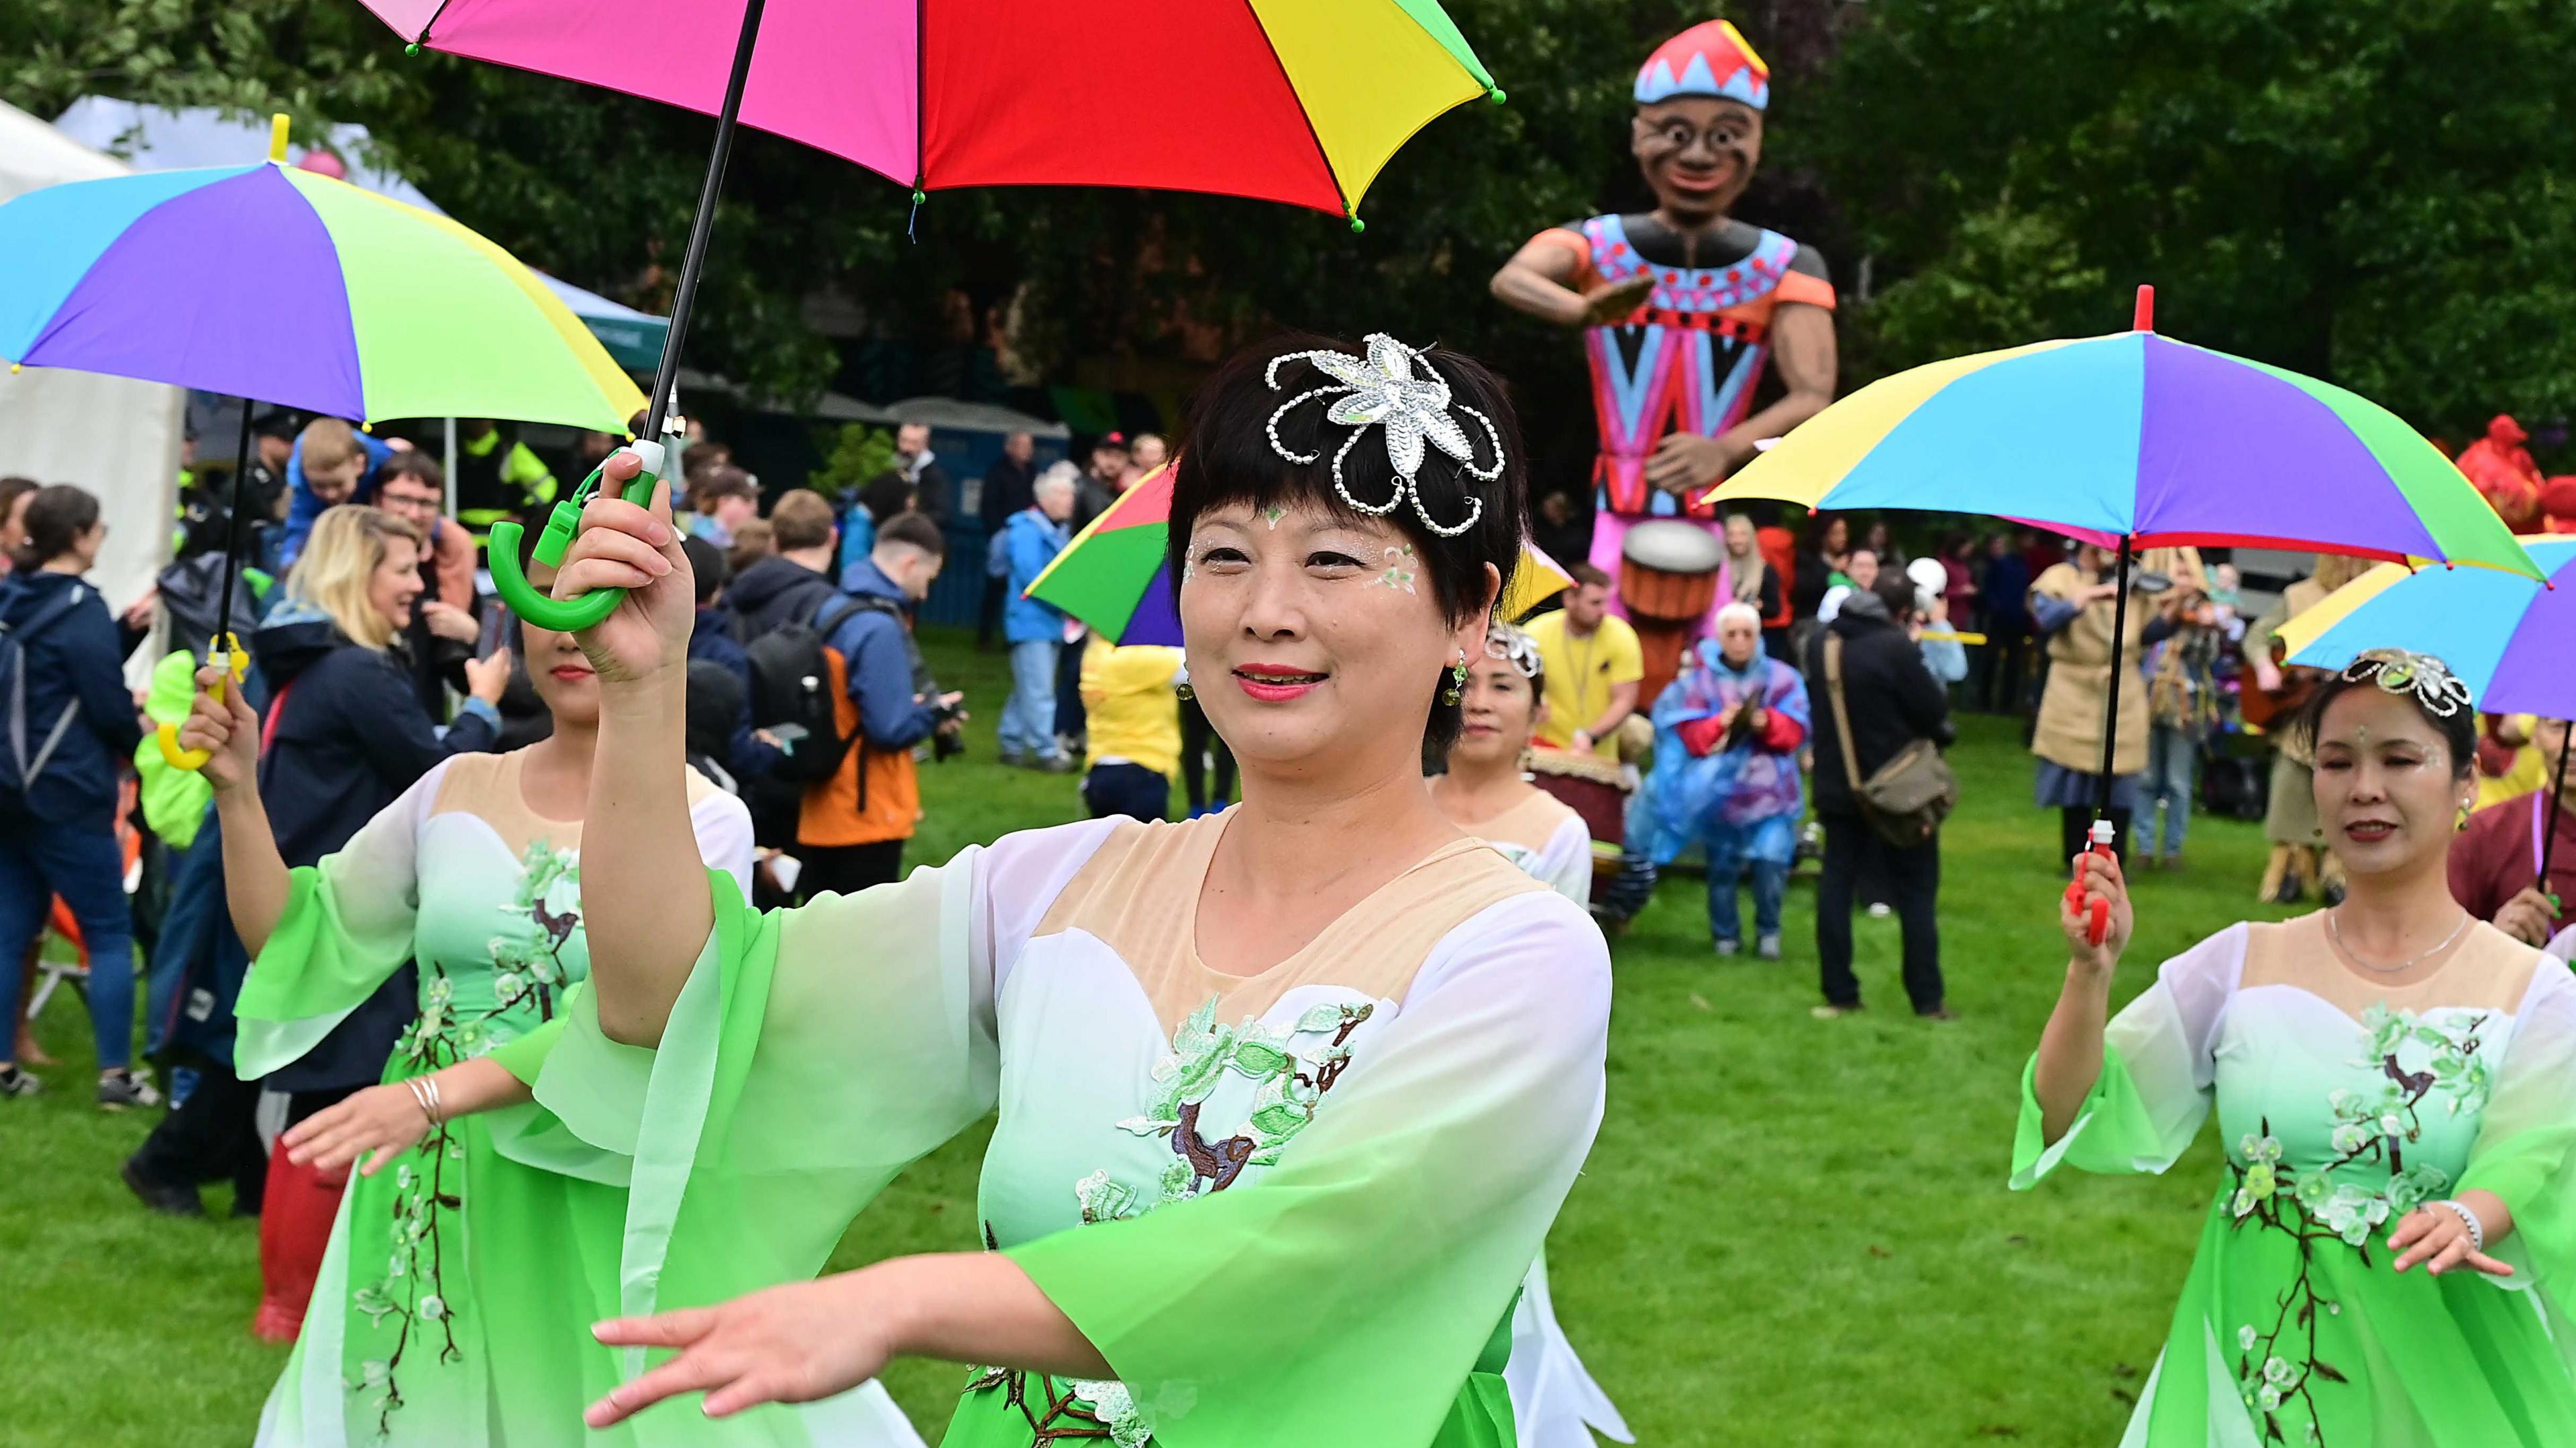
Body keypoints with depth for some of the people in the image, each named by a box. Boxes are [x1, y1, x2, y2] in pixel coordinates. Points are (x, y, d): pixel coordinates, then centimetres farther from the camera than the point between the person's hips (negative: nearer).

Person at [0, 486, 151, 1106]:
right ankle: (116, 1075, -3)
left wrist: (126, 630, 18)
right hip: (67, 795, -8)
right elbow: (109, 708, -13)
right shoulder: (80, 607, -14)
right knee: (109, 932, -1)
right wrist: (141, 738, 5)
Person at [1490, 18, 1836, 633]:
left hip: (1707, 530, 0)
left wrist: (1727, 448, -35)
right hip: (1618, 525, 0)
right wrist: (1581, 309, -46)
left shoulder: (1786, 267, 0)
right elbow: (1511, 279, -22)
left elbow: (1812, 396, -14)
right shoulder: (1596, 244, -1)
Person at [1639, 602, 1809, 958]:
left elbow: (1796, 732, -2)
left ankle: (1768, 932, 10)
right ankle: (1725, 935, 24)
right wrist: (1719, 724, -21)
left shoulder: (1781, 678, 4)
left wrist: (1768, 723, -21)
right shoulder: (1700, 680, 2)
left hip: (1771, 791, 0)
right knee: (1722, 868, 5)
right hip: (1719, 791, 0)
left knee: (1772, 861, -12)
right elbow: (1690, 736, -3)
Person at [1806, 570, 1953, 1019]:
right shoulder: (1895, 648, -19)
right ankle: (1927, 1000, 6)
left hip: (1838, 788, 5)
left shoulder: (1823, 642, 2)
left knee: (1836, 885, 9)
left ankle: (1839, 994, 8)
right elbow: (1935, 711, -14)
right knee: (1917, 892, 5)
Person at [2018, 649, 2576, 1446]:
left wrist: (2467, 1220, -37)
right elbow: (2082, 1126, -4)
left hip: (2435, 1383, -1)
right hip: (2250, 1371, 1)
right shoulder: (2242, 964, 0)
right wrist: (2090, 974, -20)